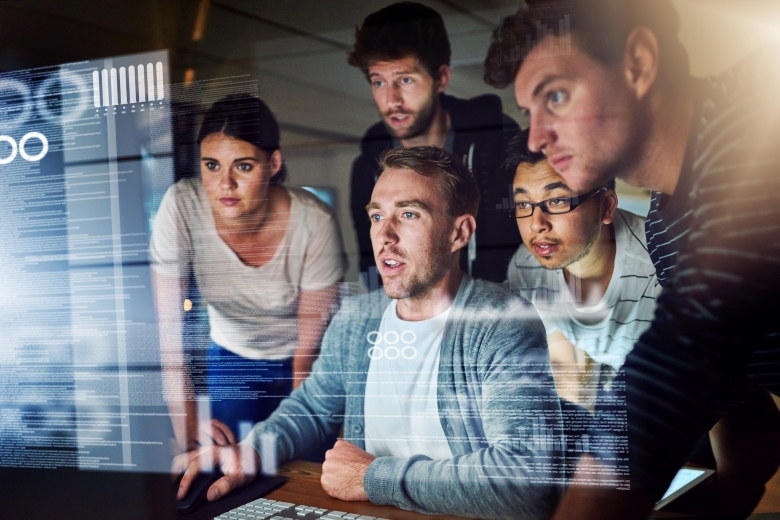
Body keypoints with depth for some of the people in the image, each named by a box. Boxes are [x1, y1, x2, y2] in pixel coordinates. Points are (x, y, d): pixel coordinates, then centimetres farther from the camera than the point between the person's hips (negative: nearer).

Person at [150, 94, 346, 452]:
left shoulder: (315, 223, -28)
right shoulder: (181, 205, -26)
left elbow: (312, 338, -18)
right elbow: (167, 319, -22)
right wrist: (186, 417, -25)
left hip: (303, 363, -1)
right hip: (231, 357, 1)